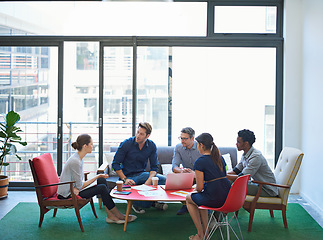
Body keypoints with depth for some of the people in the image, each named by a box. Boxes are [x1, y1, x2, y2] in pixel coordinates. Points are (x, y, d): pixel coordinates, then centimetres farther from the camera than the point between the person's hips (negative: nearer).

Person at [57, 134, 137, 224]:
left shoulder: (79, 158, 8)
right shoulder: (75, 161, -24)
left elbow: (78, 182, 9)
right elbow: (80, 186, -19)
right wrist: (97, 176, -8)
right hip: (66, 196, -10)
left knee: (102, 181, -2)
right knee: (102, 188, -16)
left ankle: (110, 215, -6)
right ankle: (119, 216, -2)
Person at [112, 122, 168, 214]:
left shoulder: (152, 146, -3)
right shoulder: (126, 144, -12)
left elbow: (154, 167, 0)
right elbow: (115, 164, -9)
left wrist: (149, 180, -21)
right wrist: (125, 179, -22)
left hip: (142, 174, 3)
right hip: (128, 176, -3)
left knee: (164, 180, -22)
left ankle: (153, 200, 2)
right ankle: (136, 203, -1)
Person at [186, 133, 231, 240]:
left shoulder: (200, 162, -9)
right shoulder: (220, 158, 13)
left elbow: (200, 188, -9)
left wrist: (196, 190, 15)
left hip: (214, 199, -7)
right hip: (228, 197, 7)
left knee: (189, 198, 22)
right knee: (201, 197, 34)